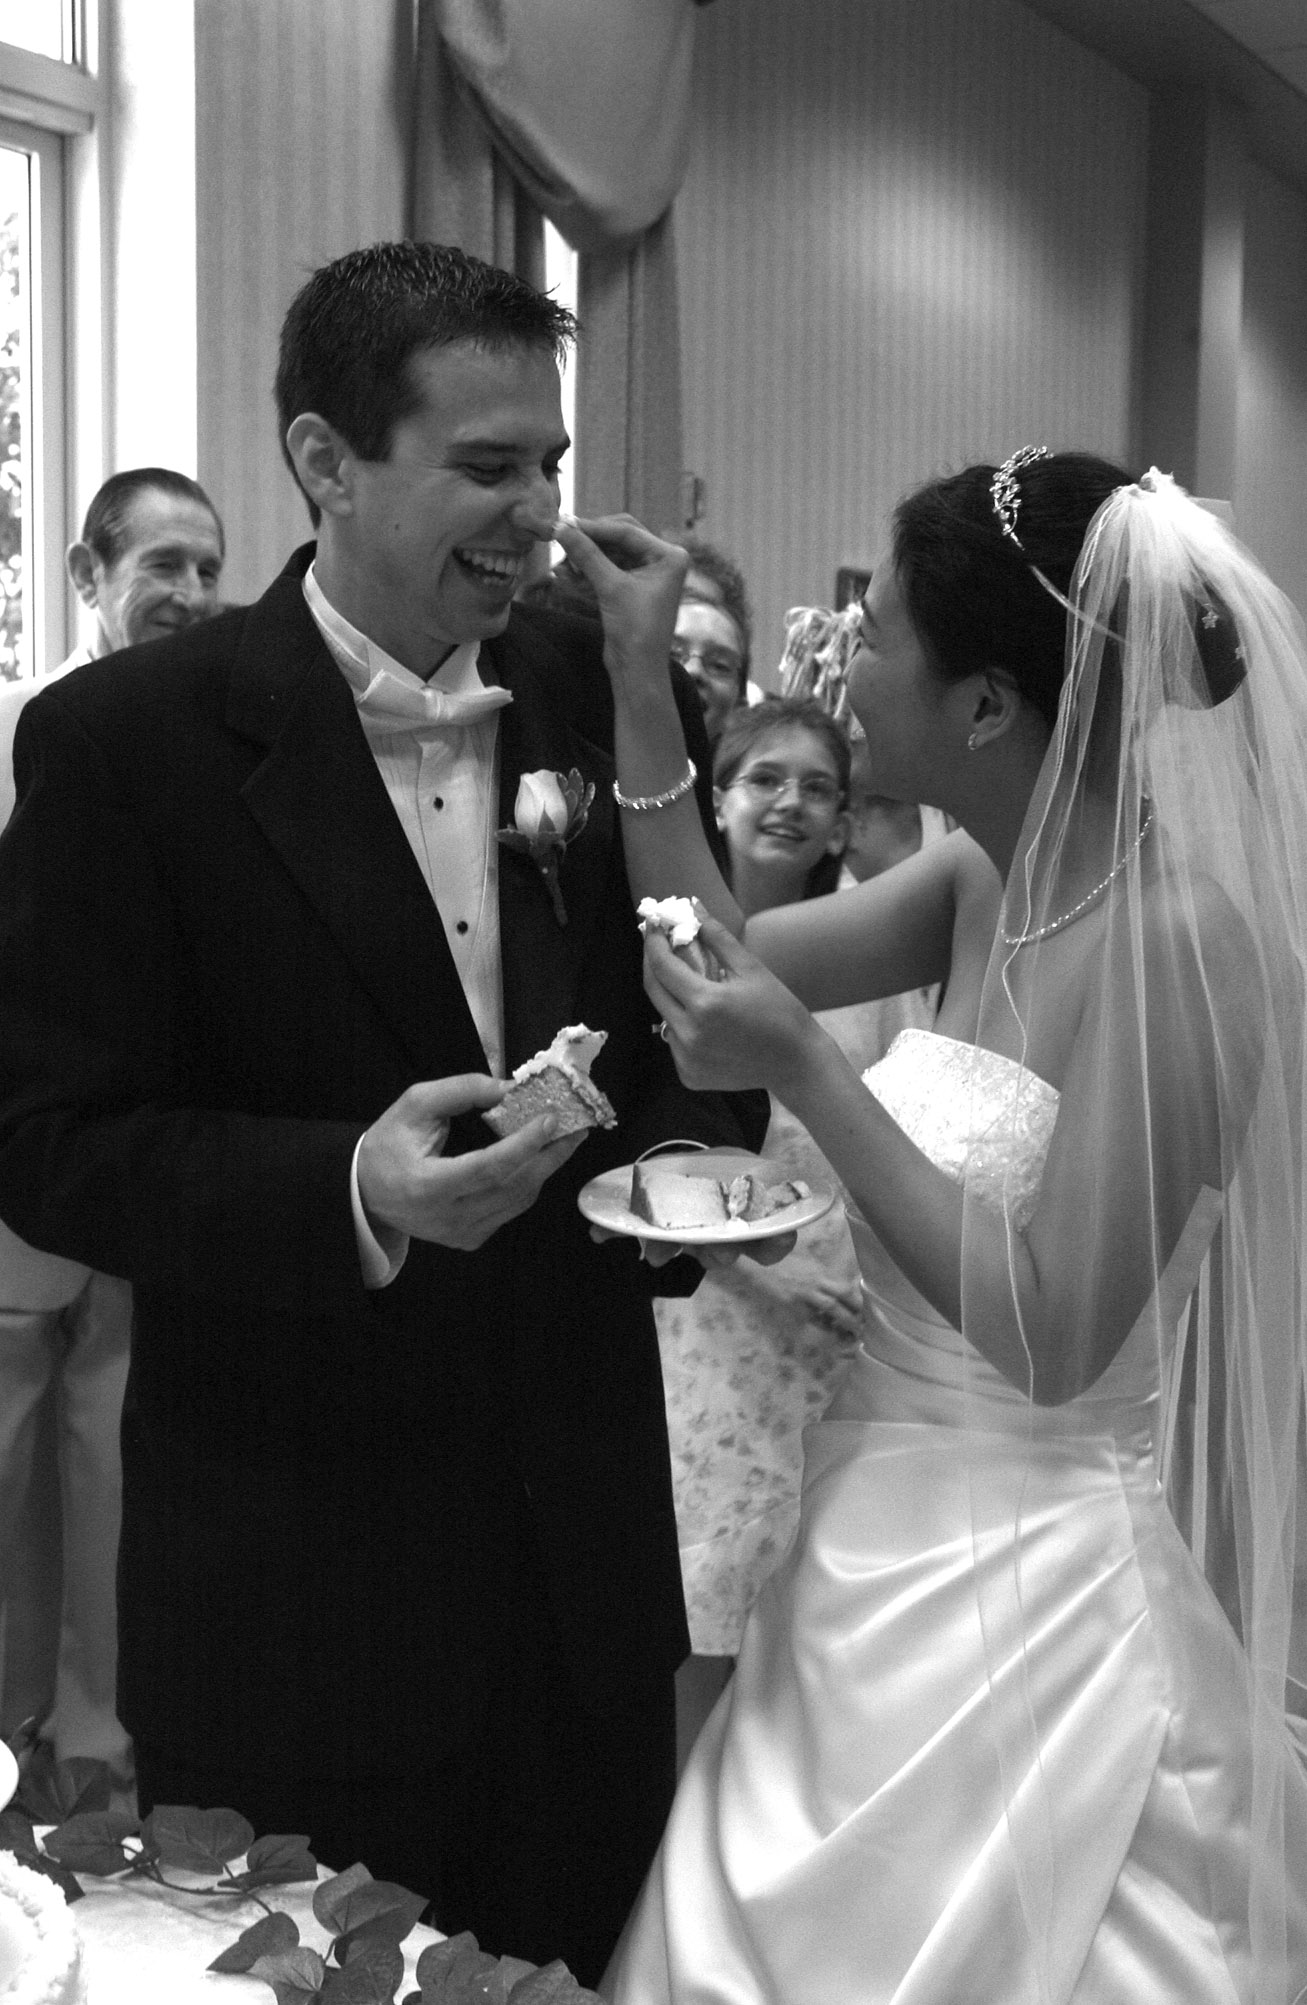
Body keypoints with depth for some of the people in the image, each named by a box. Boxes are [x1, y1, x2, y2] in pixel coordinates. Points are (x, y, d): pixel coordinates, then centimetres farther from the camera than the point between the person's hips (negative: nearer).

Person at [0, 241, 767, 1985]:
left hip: (586, 1549, 4)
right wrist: (349, 1189, -27)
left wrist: (697, 1149, -9)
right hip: (295, 1584, -4)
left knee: (584, 1954, 19)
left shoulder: (595, 694, 2)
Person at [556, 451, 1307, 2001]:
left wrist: (808, 1076, -23)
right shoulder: (988, 883, 1)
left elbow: (1055, 1338, -22)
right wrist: (638, 682, 2)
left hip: (1026, 1587, -7)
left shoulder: (1182, 934, -21)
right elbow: (723, 953, 7)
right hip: (881, 1555, 8)